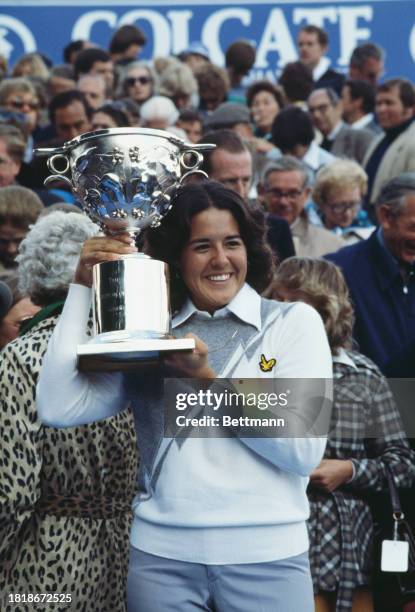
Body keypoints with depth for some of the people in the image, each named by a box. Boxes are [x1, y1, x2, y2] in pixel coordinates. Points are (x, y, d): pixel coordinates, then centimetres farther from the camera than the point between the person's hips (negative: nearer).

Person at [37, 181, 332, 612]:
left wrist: (208, 379, -13)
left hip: (266, 555, -1)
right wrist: (83, 286, -3)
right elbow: (57, 409, -6)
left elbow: (305, 452, -8)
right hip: (161, 552, 2)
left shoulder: (294, 322, 3)